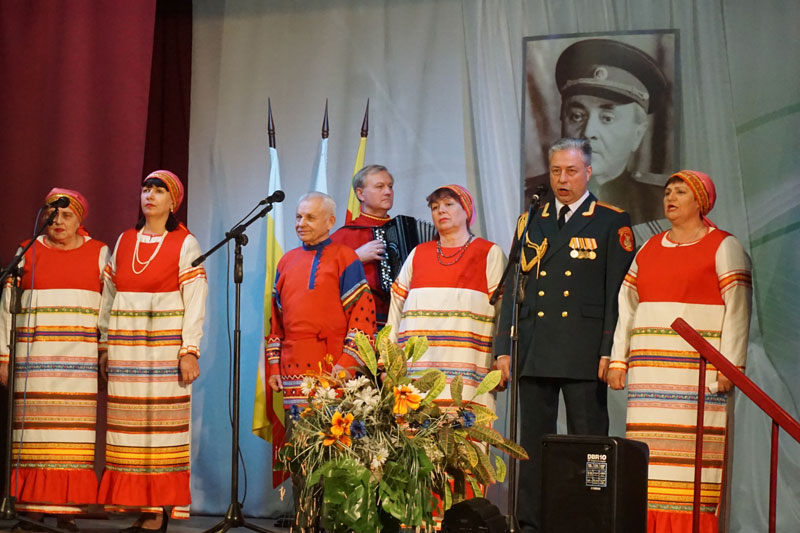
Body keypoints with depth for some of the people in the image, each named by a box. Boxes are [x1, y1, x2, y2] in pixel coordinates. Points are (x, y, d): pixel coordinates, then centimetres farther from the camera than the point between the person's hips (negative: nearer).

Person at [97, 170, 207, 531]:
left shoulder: (185, 244, 2)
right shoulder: (124, 242, 14)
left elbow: (195, 301, -4)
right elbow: (109, 297, 16)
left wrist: (189, 351, -13)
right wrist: (105, 348, 11)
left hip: (165, 346, -4)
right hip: (126, 347, 4)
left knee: (161, 423, -5)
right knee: (129, 427, 1)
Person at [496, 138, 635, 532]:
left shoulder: (612, 223, 3)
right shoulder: (530, 222, 15)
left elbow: (618, 293, -3)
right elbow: (513, 289, 14)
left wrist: (609, 351, -11)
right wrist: (504, 348, 7)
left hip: (585, 353, -4)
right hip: (534, 352, 4)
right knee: (531, 443, 6)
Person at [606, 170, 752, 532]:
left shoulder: (724, 247, 2)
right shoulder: (649, 249, 18)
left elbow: (737, 309, -5)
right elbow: (627, 308, 18)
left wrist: (730, 365, -13)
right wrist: (619, 360, 9)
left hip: (698, 368, -5)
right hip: (650, 369, 5)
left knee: (695, 445, -9)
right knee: (649, 446, -1)